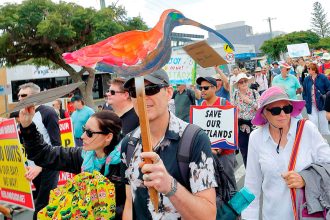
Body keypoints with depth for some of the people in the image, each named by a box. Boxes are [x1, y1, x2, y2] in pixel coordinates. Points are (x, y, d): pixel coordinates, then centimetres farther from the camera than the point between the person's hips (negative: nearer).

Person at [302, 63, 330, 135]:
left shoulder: (322, 78, -6)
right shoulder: (306, 79, 2)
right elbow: (304, 92, 6)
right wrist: (306, 101, -2)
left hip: (321, 103, -1)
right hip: (311, 104, 1)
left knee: (323, 120, 11)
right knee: (313, 121, 0)